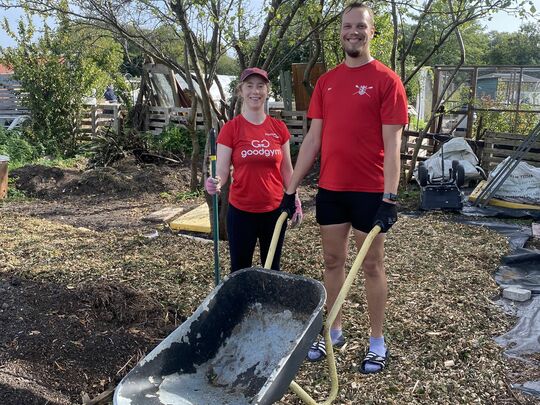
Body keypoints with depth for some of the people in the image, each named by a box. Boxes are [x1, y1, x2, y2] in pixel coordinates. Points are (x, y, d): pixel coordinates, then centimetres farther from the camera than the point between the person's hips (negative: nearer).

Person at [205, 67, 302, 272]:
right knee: (240, 269, 9)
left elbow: (286, 169, 9)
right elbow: (221, 172, -10)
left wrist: (295, 200, 7)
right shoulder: (230, 128, -7)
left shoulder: (279, 128, 1)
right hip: (241, 212, -2)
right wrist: (215, 183, -31)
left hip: (274, 210, 3)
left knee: (272, 268, 16)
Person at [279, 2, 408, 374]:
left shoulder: (386, 80, -5)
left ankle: (377, 341, 22)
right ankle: (334, 332, 29)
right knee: (333, 261, 13)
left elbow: (392, 144, -10)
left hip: (370, 191, -4)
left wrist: (389, 197, -17)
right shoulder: (326, 82, 9)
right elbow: (313, 139, 8)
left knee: (372, 265, 7)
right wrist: (291, 189, 5)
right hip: (330, 188, 5)